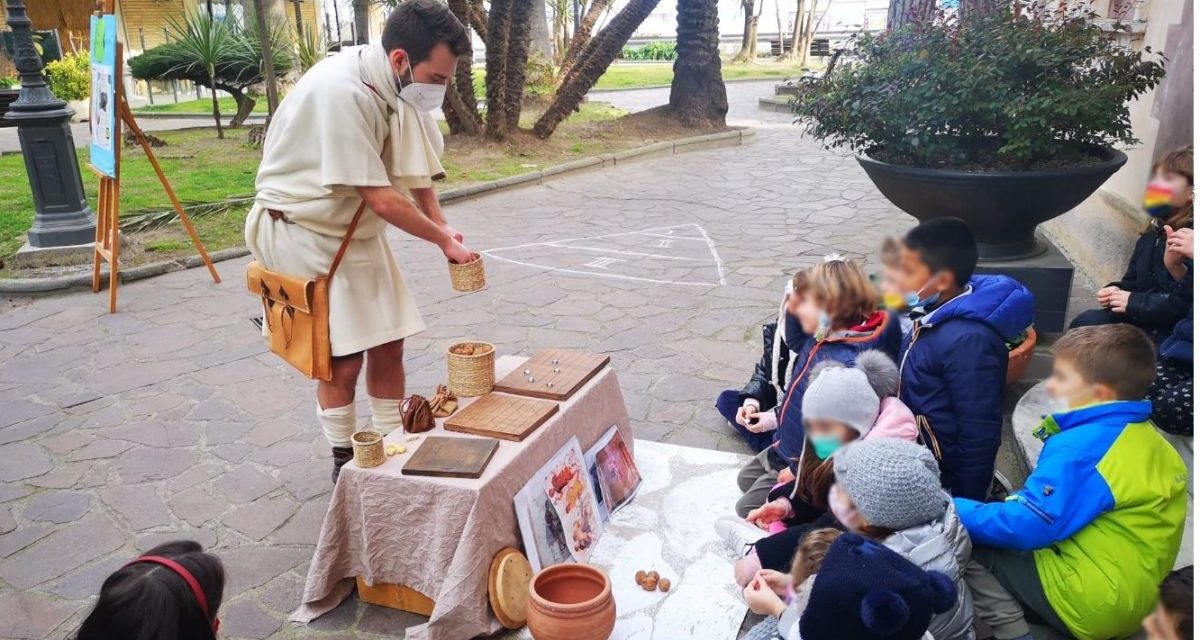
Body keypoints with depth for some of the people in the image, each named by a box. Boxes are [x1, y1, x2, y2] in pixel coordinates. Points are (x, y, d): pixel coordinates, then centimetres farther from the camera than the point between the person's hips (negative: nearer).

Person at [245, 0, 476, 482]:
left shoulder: (401, 89, -6)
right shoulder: (340, 91, -30)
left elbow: (413, 170, 3)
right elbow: (381, 200, -28)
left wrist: (443, 227, -13)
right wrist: (444, 241, -17)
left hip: (355, 230, 7)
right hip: (301, 231, -7)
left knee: (388, 342, 5)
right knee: (342, 358, -3)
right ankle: (344, 462, 19)